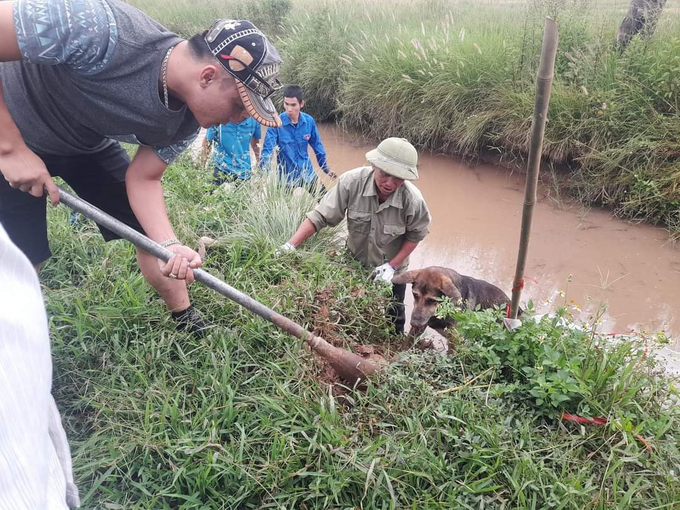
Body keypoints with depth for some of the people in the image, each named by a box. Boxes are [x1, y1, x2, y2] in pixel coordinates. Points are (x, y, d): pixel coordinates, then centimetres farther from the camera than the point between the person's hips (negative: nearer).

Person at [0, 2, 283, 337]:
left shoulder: (189, 116, -18)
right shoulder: (105, 30, -40)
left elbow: (143, 177, -11)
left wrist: (169, 245, -27)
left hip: (89, 144, 5)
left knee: (151, 229, 2)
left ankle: (185, 321, 21)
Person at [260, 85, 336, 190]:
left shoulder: (309, 121, -7)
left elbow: (317, 146, 8)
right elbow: (268, 151, -20)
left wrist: (326, 169, 16)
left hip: (307, 175, 3)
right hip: (286, 178, -3)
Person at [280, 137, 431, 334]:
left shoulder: (413, 200, -29)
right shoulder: (352, 182, -30)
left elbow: (415, 234, -11)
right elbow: (320, 216, -23)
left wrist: (392, 266, -15)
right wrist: (290, 245, -30)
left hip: (391, 272, -1)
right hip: (354, 264, 1)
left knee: (393, 320, 18)